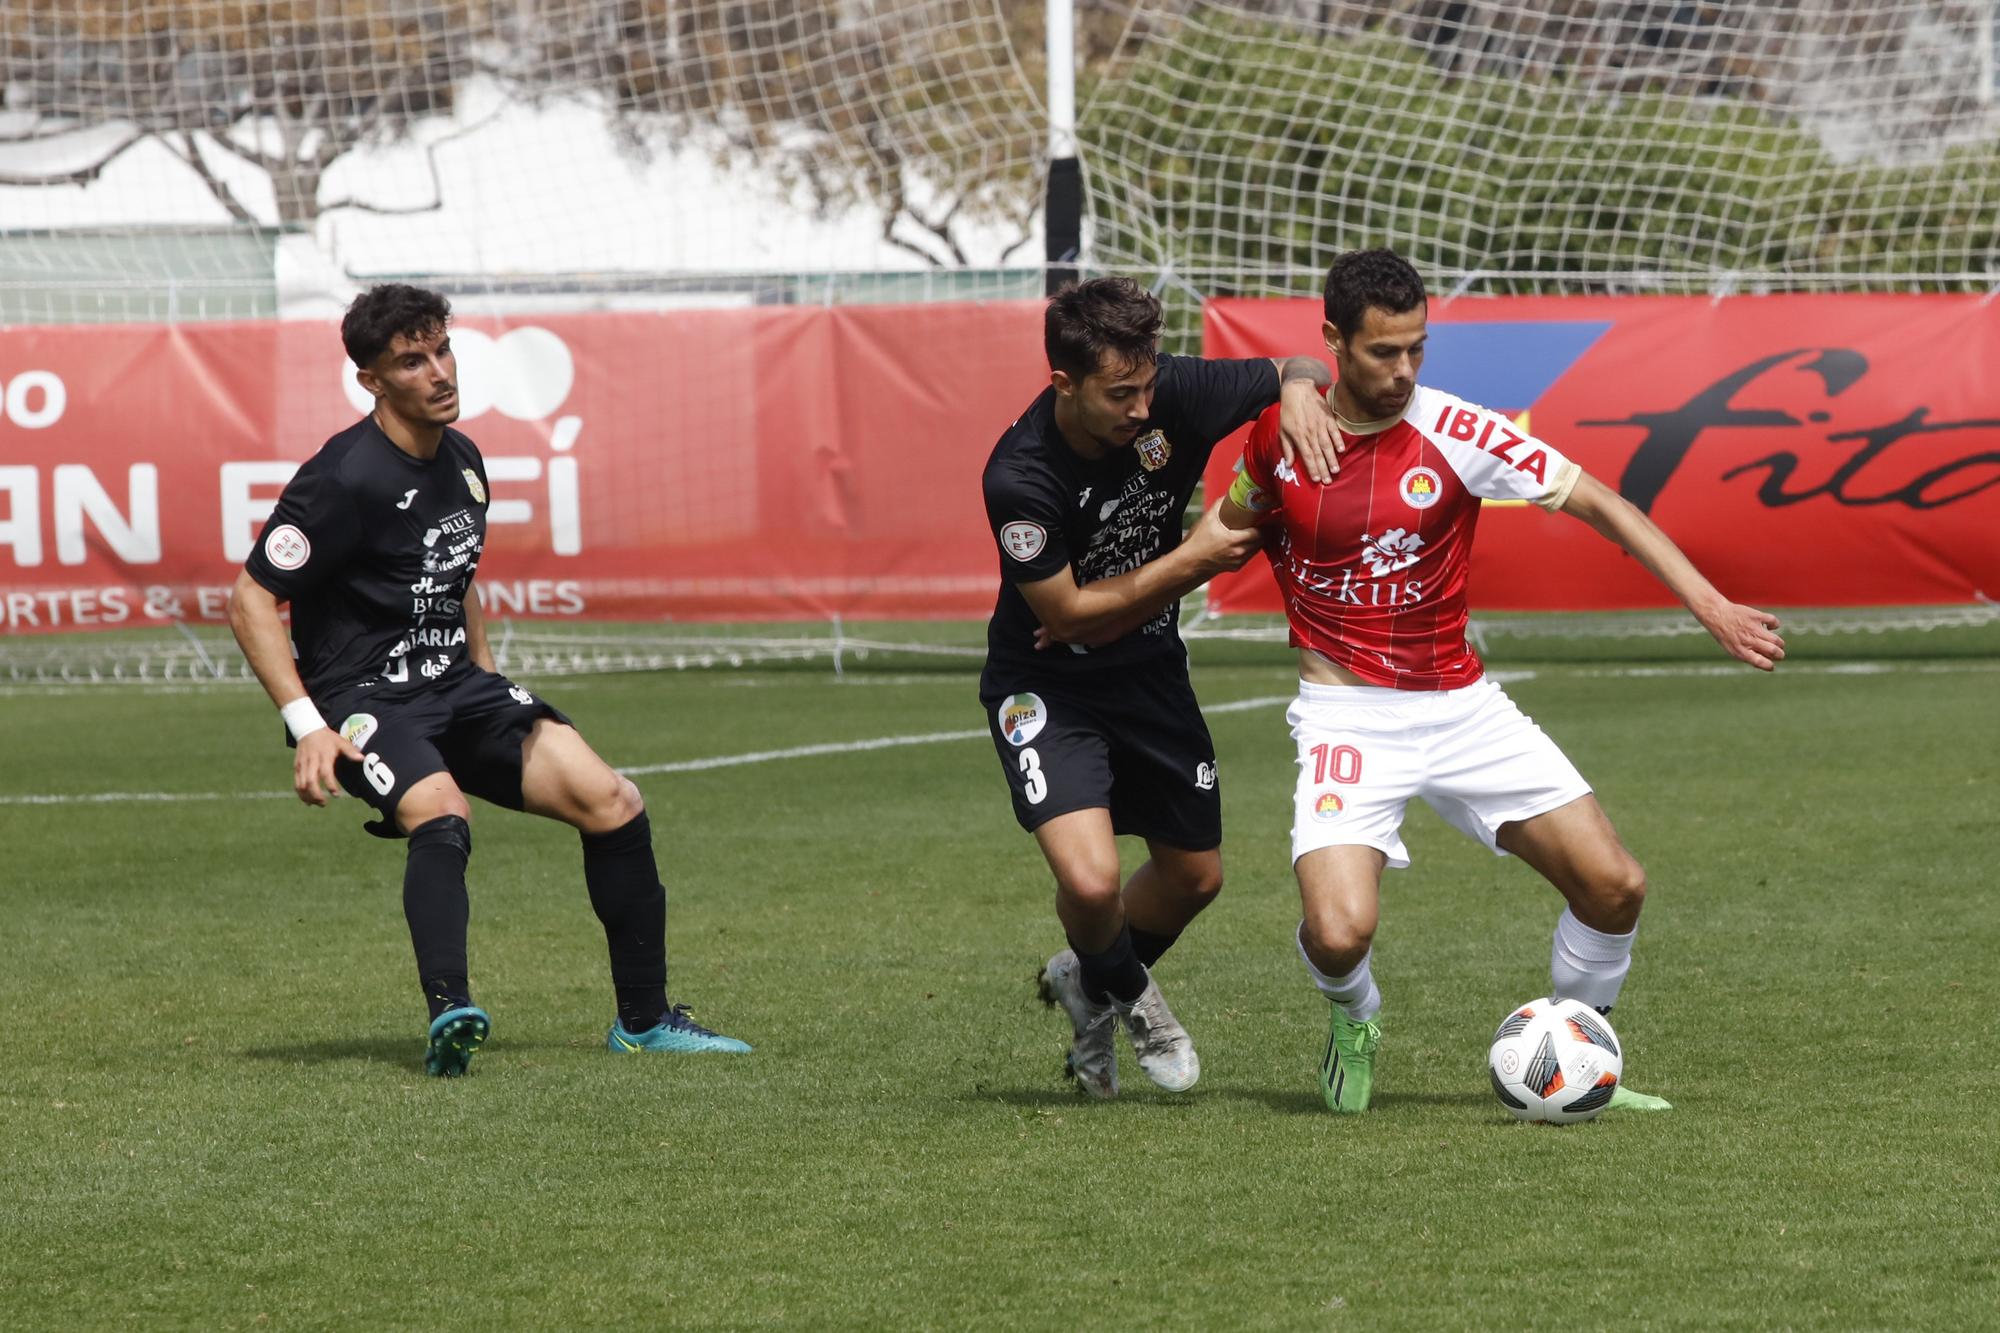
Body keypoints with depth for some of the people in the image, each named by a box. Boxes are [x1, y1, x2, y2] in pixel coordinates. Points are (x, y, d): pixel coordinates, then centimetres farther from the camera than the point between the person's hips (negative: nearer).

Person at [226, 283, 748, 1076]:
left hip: (455, 685, 7)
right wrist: (307, 724, -21)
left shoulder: (461, 463, 9)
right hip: (363, 696, -7)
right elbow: (252, 600, -14)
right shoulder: (347, 478, -16)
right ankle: (450, 1016, -52)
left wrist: (490, 687, 21)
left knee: (611, 802, -5)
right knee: (441, 812, -37)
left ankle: (642, 1020, 7)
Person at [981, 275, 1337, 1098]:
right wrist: (1193, 559, -25)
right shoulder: (1019, 477, -31)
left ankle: (1090, 983, 46)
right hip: (1046, 686, -5)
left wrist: (1299, 389, -29)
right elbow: (1067, 612, -21)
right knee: (1091, 880, -23)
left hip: (1149, 667, 5)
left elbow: (1302, 369, -4)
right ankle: (1120, 985, 13)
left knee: (1193, 877, 16)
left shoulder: (1171, 396, -19)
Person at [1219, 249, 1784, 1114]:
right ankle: (1354, 1021, 16)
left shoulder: (1456, 433, -9)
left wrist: (1710, 605, -16)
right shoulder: (1280, 435, -4)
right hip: (1348, 715, -2)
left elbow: (1594, 501, -9)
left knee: (1615, 887, -6)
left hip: (1462, 708, 2)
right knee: (1340, 932, -23)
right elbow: (1237, 523, 19)